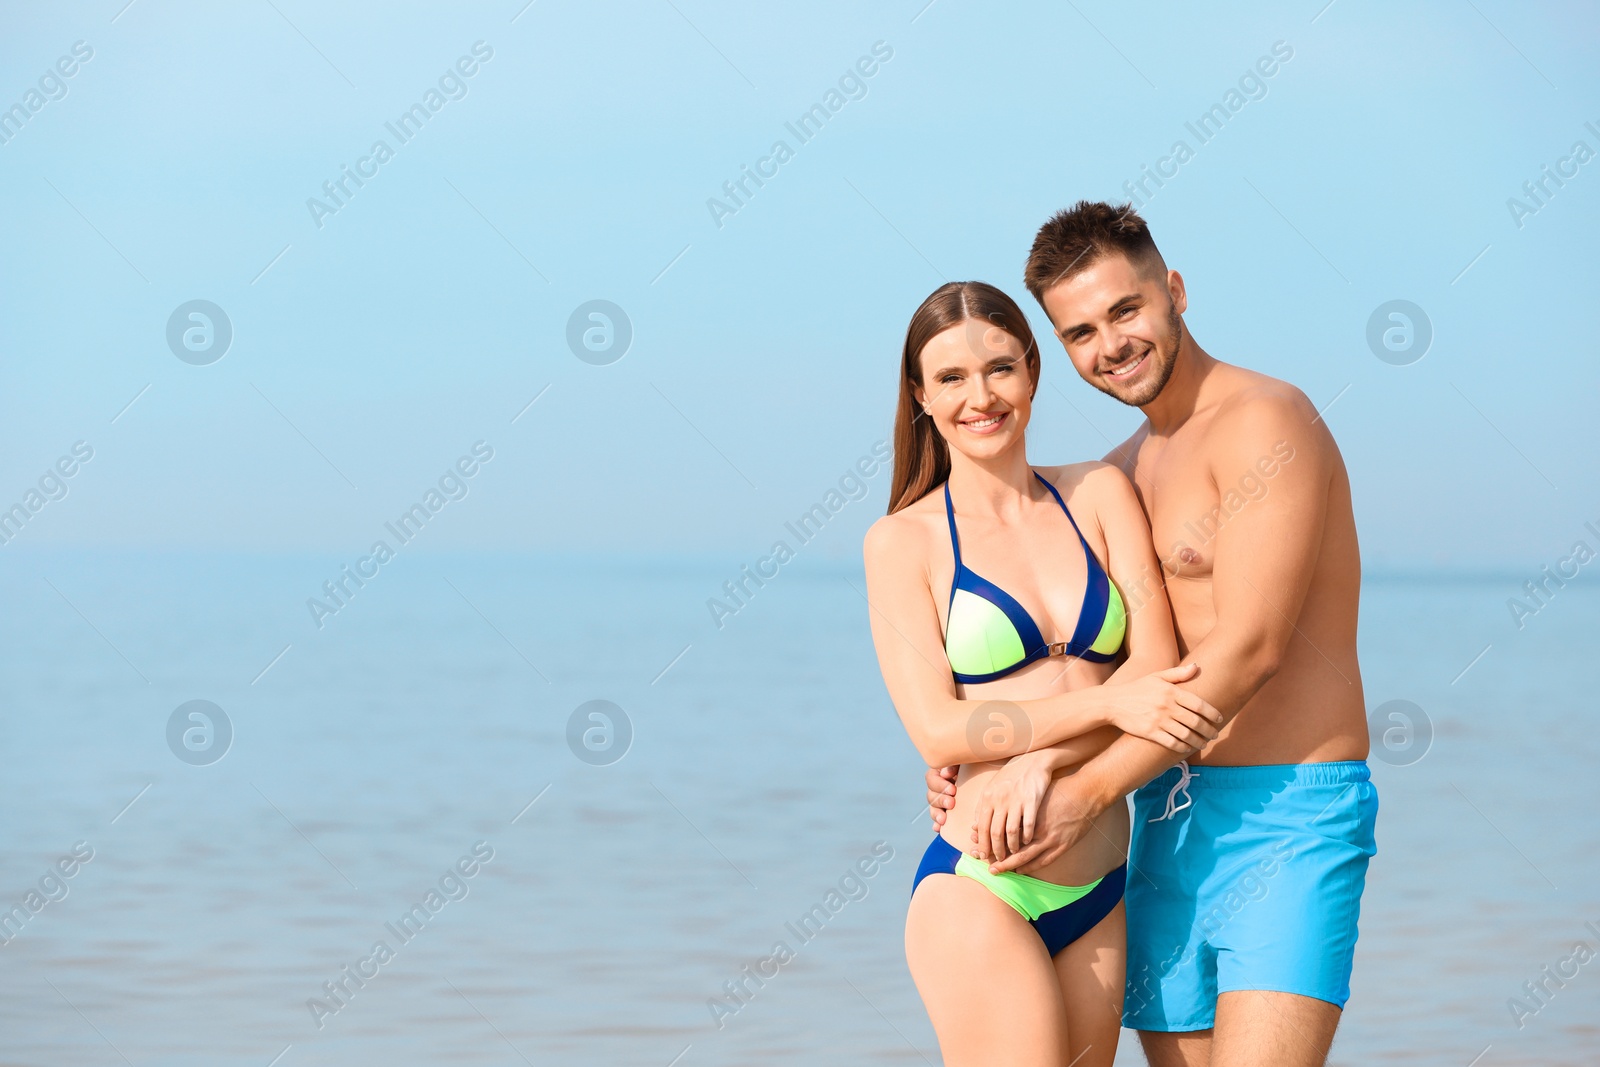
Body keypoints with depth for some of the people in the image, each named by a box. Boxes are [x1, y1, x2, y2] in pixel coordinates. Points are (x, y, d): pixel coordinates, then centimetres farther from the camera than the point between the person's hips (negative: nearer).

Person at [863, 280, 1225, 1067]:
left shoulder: (1100, 494, 9)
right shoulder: (903, 542, 0)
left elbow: (1158, 668, 0)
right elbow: (938, 729, -9)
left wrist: (1042, 762, -14)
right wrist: (1108, 703, -17)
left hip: (1100, 897, 4)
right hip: (980, 889, -4)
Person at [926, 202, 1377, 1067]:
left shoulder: (1266, 422, -9)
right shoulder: (1123, 473, 17)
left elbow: (1248, 647, -18)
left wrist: (1091, 791, -18)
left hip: (1286, 815, -8)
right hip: (1170, 825, 8)